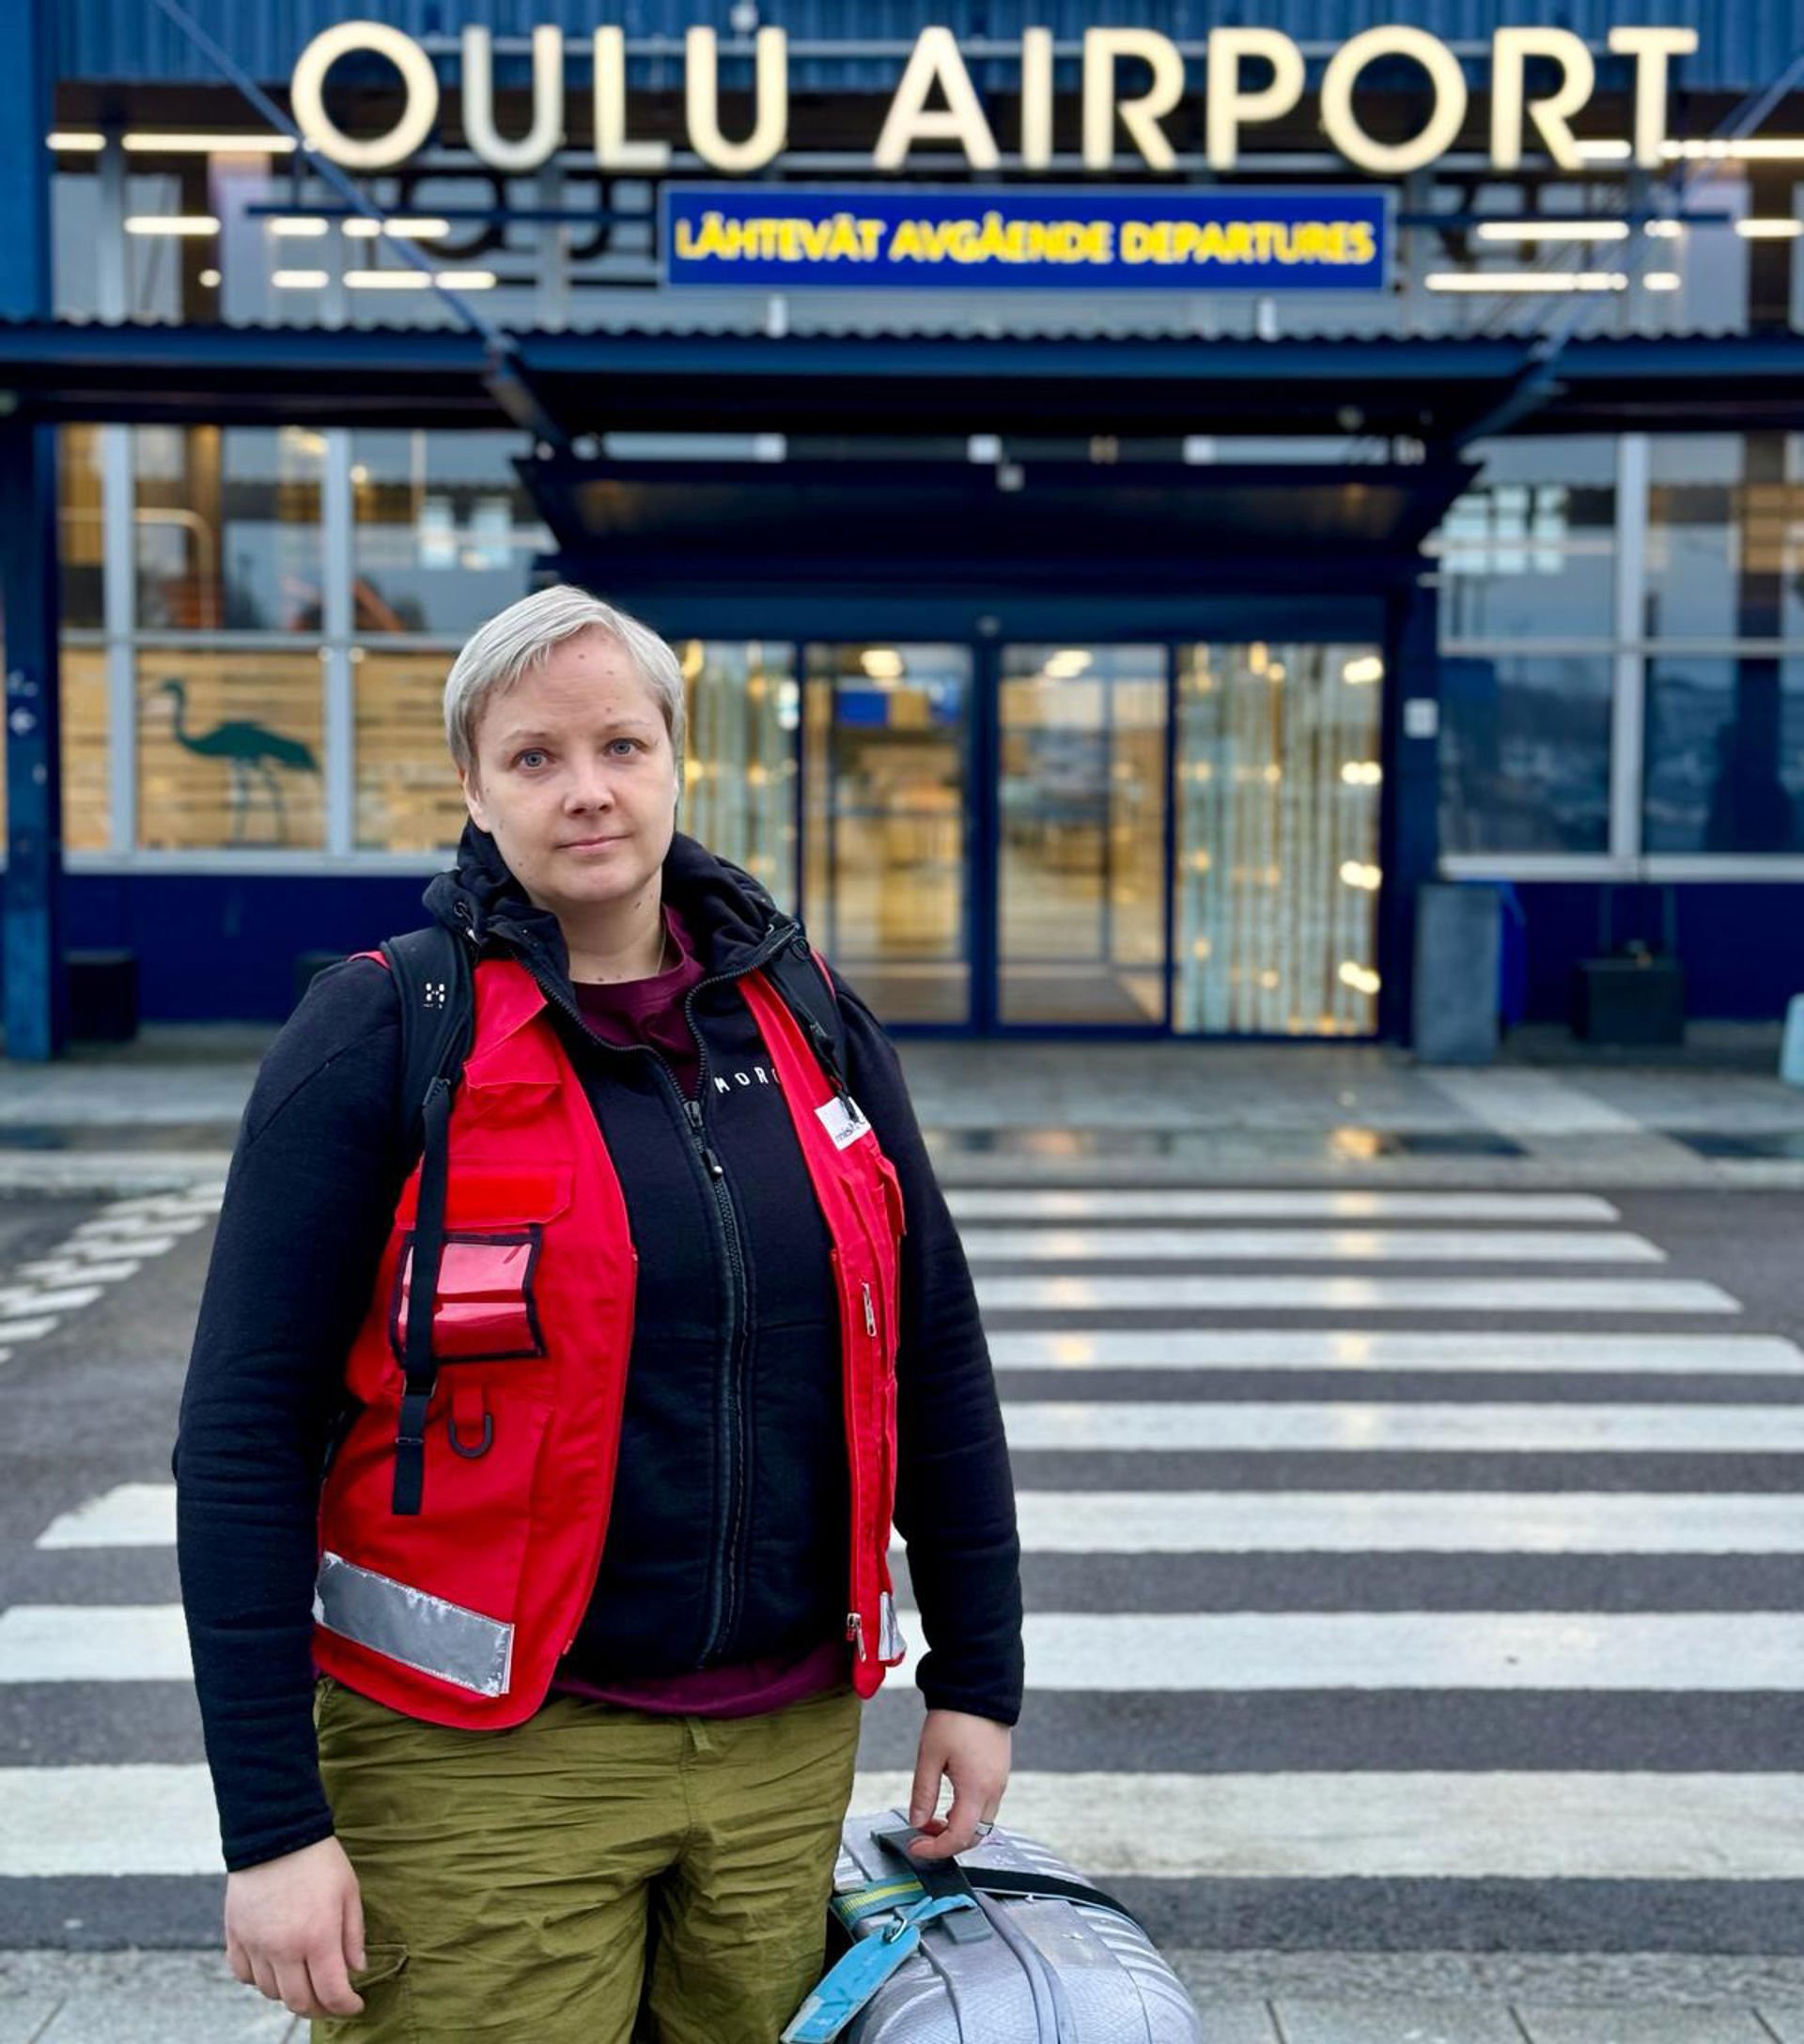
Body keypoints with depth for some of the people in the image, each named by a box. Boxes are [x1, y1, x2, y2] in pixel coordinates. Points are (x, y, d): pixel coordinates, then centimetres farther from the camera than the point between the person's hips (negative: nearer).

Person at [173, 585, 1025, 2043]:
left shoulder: (809, 1018, 5)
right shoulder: (381, 1038, -8)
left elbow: (935, 1355, 11)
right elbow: (243, 1437, -10)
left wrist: (977, 1674, 11)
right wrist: (273, 1824, -14)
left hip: (789, 1741, 4)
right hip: (485, 1759, -4)